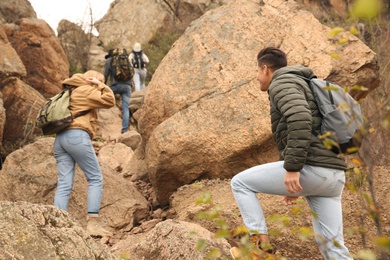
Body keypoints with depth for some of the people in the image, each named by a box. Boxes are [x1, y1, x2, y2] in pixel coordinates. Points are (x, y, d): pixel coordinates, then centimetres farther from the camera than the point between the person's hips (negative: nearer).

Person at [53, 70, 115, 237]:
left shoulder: (71, 93, 30)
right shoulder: (85, 90, 4)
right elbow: (109, 101, -4)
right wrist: (100, 85, 7)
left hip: (60, 138, 8)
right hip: (77, 136, -8)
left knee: (64, 184, 0)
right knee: (95, 179, -3)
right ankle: (93, 223, -12)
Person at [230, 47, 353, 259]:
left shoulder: (282, 83, 0)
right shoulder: (301, 91, 33)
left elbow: (300, 120, -20)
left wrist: (292, 169, -24)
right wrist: (298, 186, 35)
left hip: (308, 168, -9)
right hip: (331, 174, 9)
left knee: (240, 183, 8)